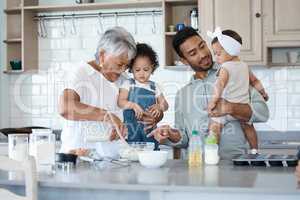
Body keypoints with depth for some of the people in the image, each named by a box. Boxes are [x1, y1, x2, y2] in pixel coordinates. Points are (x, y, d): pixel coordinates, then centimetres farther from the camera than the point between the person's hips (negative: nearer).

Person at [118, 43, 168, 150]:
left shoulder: (154, 87, 12)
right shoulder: (128, 84, 5)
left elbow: (165, 104, 12)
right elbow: (120, 102, -5)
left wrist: (158, 107, -11)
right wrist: (133, 105, -23)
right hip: (131, 129, -2)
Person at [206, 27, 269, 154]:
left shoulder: (225, 67, -12)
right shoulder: (244, 66, 11)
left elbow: (220, 84, -27)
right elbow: (255, 81, 23)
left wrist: (214, 100, -36)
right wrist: (263, 93, 37)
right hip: (244, 105, 7)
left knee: (215, 124, -5)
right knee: (247, 126, 27)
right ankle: (254, 150, 39)